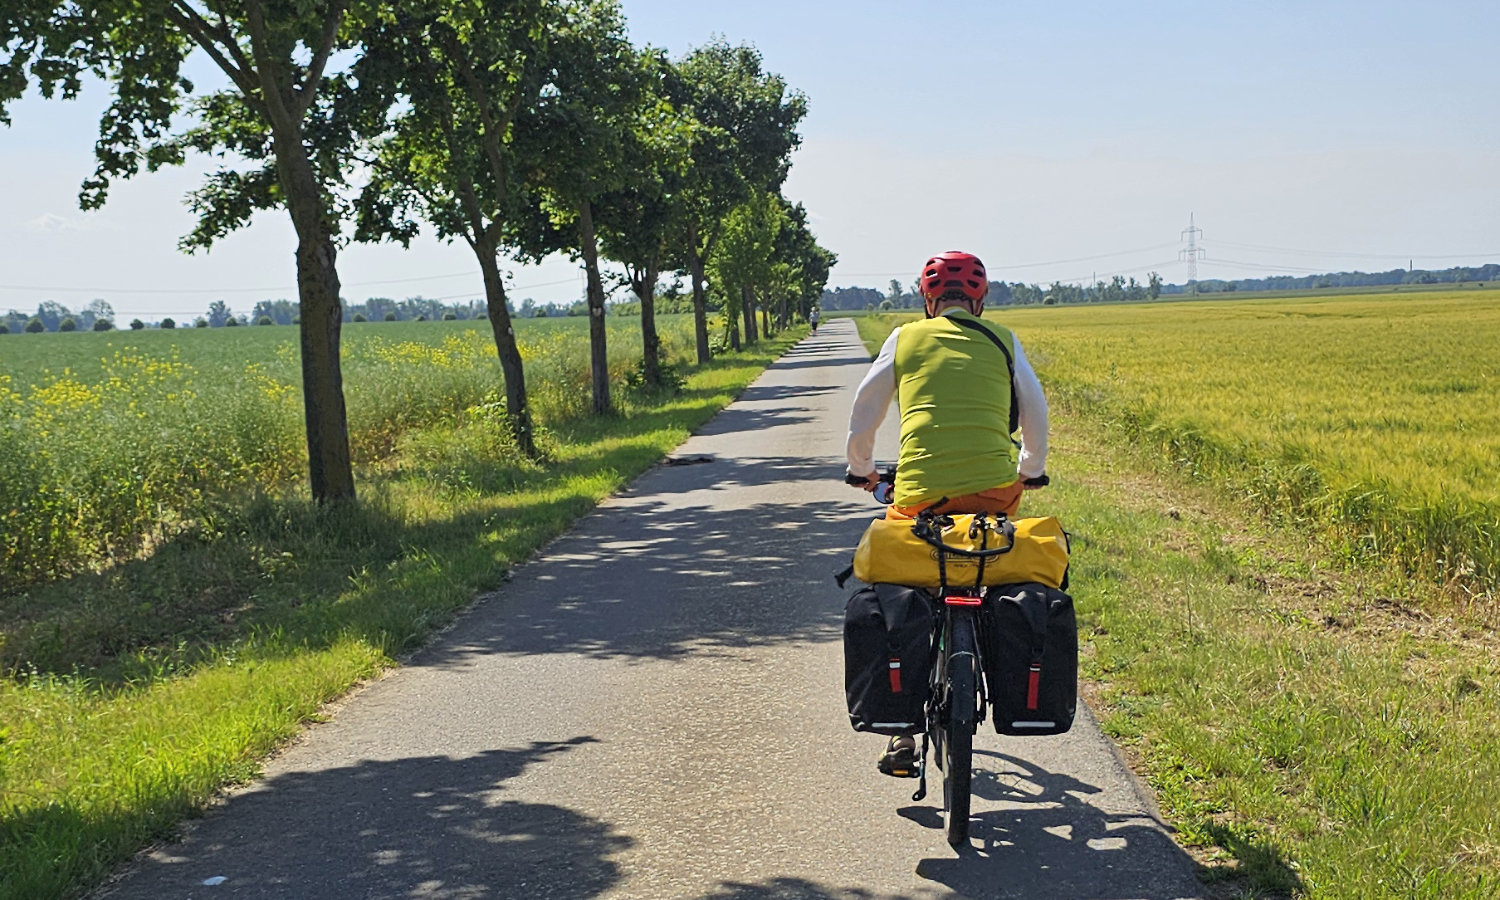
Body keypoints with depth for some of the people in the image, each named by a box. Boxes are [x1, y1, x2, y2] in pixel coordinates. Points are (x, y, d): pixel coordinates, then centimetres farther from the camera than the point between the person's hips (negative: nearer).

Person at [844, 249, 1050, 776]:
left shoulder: (905, 340, 14)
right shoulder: (1003, 342, 14)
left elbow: (862, 416, 18)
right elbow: (1035, 416, 20)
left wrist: (861, 469, 35)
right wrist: (1032, 471, 38)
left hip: (920, 493, 0)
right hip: (994, 490, 0)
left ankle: (902, 735, 8)